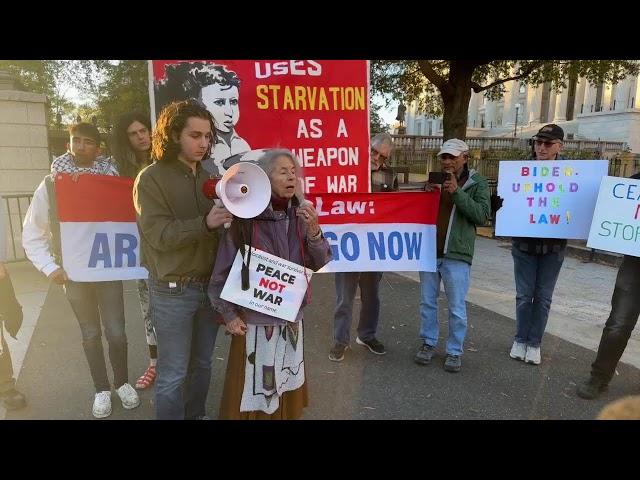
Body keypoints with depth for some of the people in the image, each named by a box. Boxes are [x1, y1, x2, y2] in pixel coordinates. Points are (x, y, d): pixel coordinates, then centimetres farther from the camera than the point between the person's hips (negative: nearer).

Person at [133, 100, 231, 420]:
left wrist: (233, 212, -10)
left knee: (202, 364, 18)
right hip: (173, 291, -5)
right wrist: (205, 223, -31)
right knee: (173, 374, 5)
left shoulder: (208, 177, 7)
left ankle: (197, 415, 37)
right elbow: (159, 235, -19)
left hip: (209, 285, 5)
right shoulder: (151, 178, -8)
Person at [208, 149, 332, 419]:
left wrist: (314, 231, -18)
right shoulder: (246, 218, -16)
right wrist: (228, 314, -7)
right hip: (255, 320, -4)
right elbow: (223, 270, -10)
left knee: (287, 390, 22)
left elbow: (319, 264, -1)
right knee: (254, 393, 9)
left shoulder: (300, 215, -2)